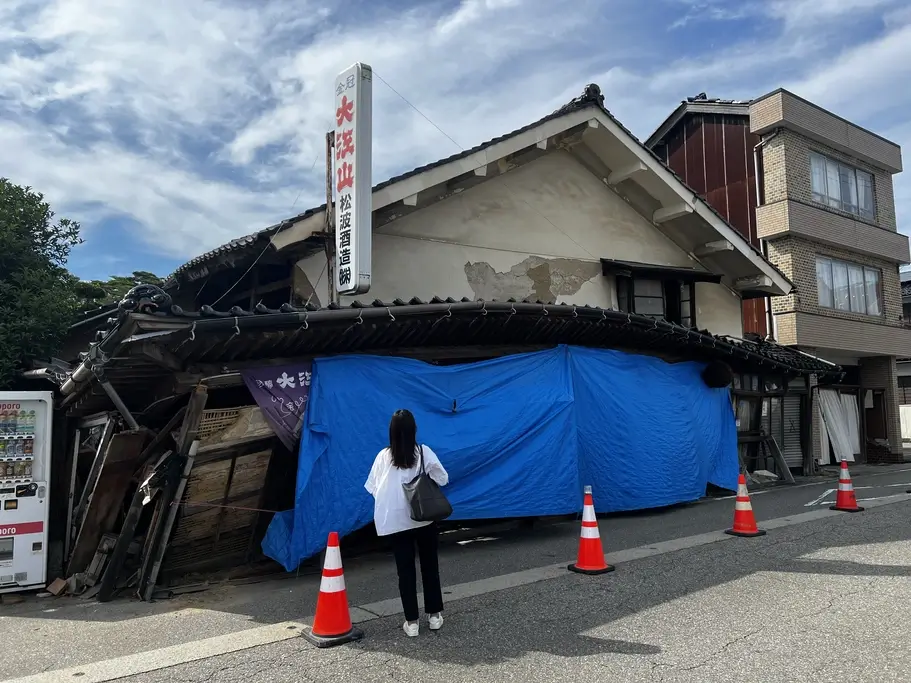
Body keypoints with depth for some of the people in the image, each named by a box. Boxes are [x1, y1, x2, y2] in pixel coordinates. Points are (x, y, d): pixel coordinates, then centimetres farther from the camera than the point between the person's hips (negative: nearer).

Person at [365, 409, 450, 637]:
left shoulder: (383, 456, -7)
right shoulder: (424, 452, -8)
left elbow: (373, 488, -1)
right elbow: (443, 479, -5)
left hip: (395, 521, 0)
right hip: (424, 518, 0)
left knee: (405, 569, 8)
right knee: (430, 566, 14)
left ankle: (412, 621, 12)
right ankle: (434, 614, 22)